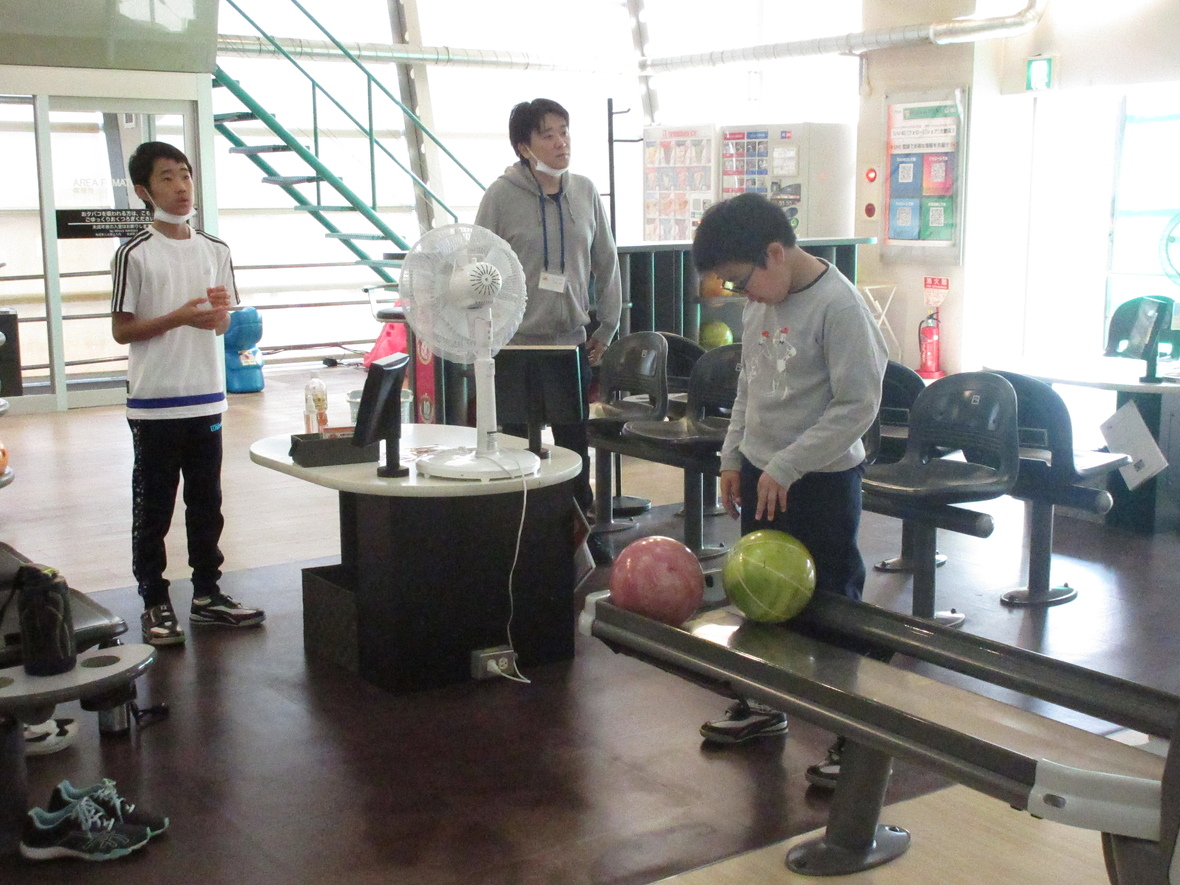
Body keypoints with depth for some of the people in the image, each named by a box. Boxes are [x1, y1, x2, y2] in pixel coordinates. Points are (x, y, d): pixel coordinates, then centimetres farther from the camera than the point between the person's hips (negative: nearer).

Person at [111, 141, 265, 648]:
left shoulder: (215, 251, 9)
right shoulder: (134, 254, -7)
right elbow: (121, 330, -7)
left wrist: (221, 311, -7)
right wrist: (177, 318, -18)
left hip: (206, 398, 5)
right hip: (154, 402, -5)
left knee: (207, 503, 12)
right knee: (153, 508, 3)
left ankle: (206, 594, 23)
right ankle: (155, 604, 12)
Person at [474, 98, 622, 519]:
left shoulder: (585, 191, 2)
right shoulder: (502, 194, -9)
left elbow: (606, 262, 11)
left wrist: (607, 326, 11)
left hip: (572, 342, 4)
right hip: (517, 344, -3)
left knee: (575, 445, 12)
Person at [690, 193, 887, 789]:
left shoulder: (838, 306, -19)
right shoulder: (759, 304, 5)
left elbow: (858, 405, -21)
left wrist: (786, 467, -20)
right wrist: (733, 458, 13)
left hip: (822, 482, -7)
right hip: (761, 474, 8)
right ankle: (763, 706, 33)